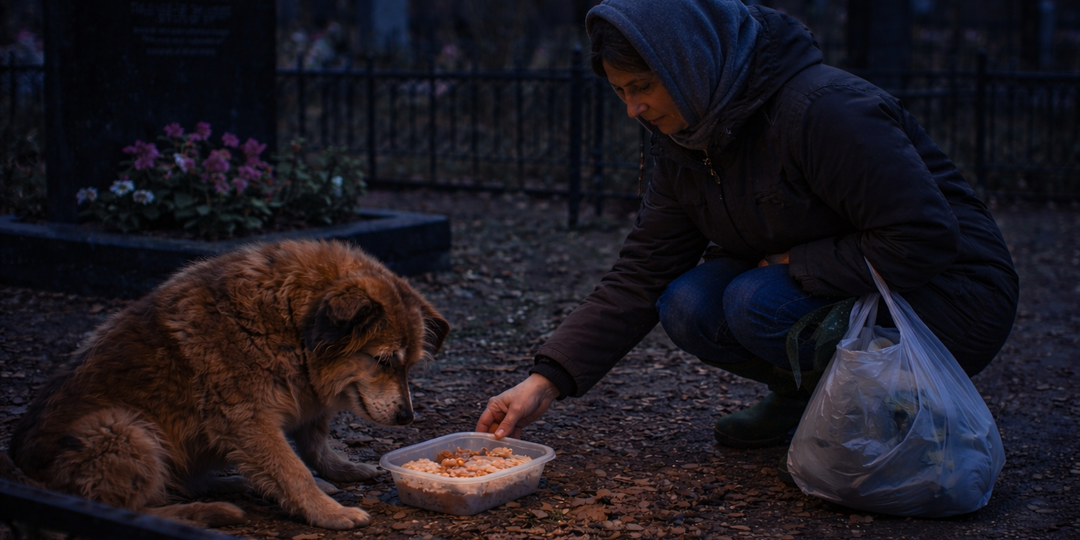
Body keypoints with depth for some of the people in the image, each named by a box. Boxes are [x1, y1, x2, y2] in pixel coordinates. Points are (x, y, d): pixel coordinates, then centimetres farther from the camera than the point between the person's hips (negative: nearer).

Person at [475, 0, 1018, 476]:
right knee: (688, 306, -16)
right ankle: (800, 392, 9)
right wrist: (545, 381, -12)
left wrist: (795, 263, -22)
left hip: (945, 298, -7)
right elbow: (638, 278, -3)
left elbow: (922, 240, -30)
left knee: (757, 302, -29)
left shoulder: (825, 110, -28)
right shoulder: (684, 149, -2)